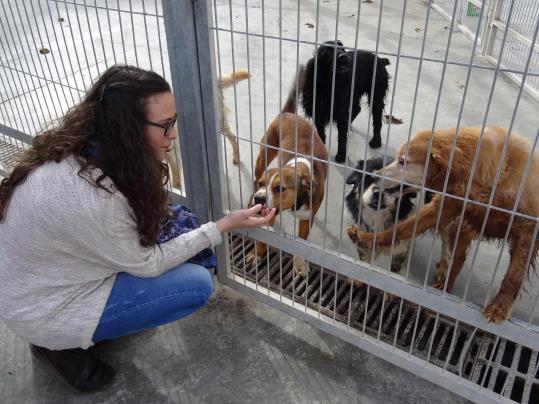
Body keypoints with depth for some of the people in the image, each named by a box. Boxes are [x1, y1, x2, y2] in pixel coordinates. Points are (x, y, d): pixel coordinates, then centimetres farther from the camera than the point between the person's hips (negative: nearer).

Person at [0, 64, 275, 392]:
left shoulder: (77, 146, -12)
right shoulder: (90, 198, -36)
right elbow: (147, 264, -19)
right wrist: (225, 225, -16)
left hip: (39, 273, 8)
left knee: (155, 213, 2)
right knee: (198, 285, -11)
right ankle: (67, 346, 1)